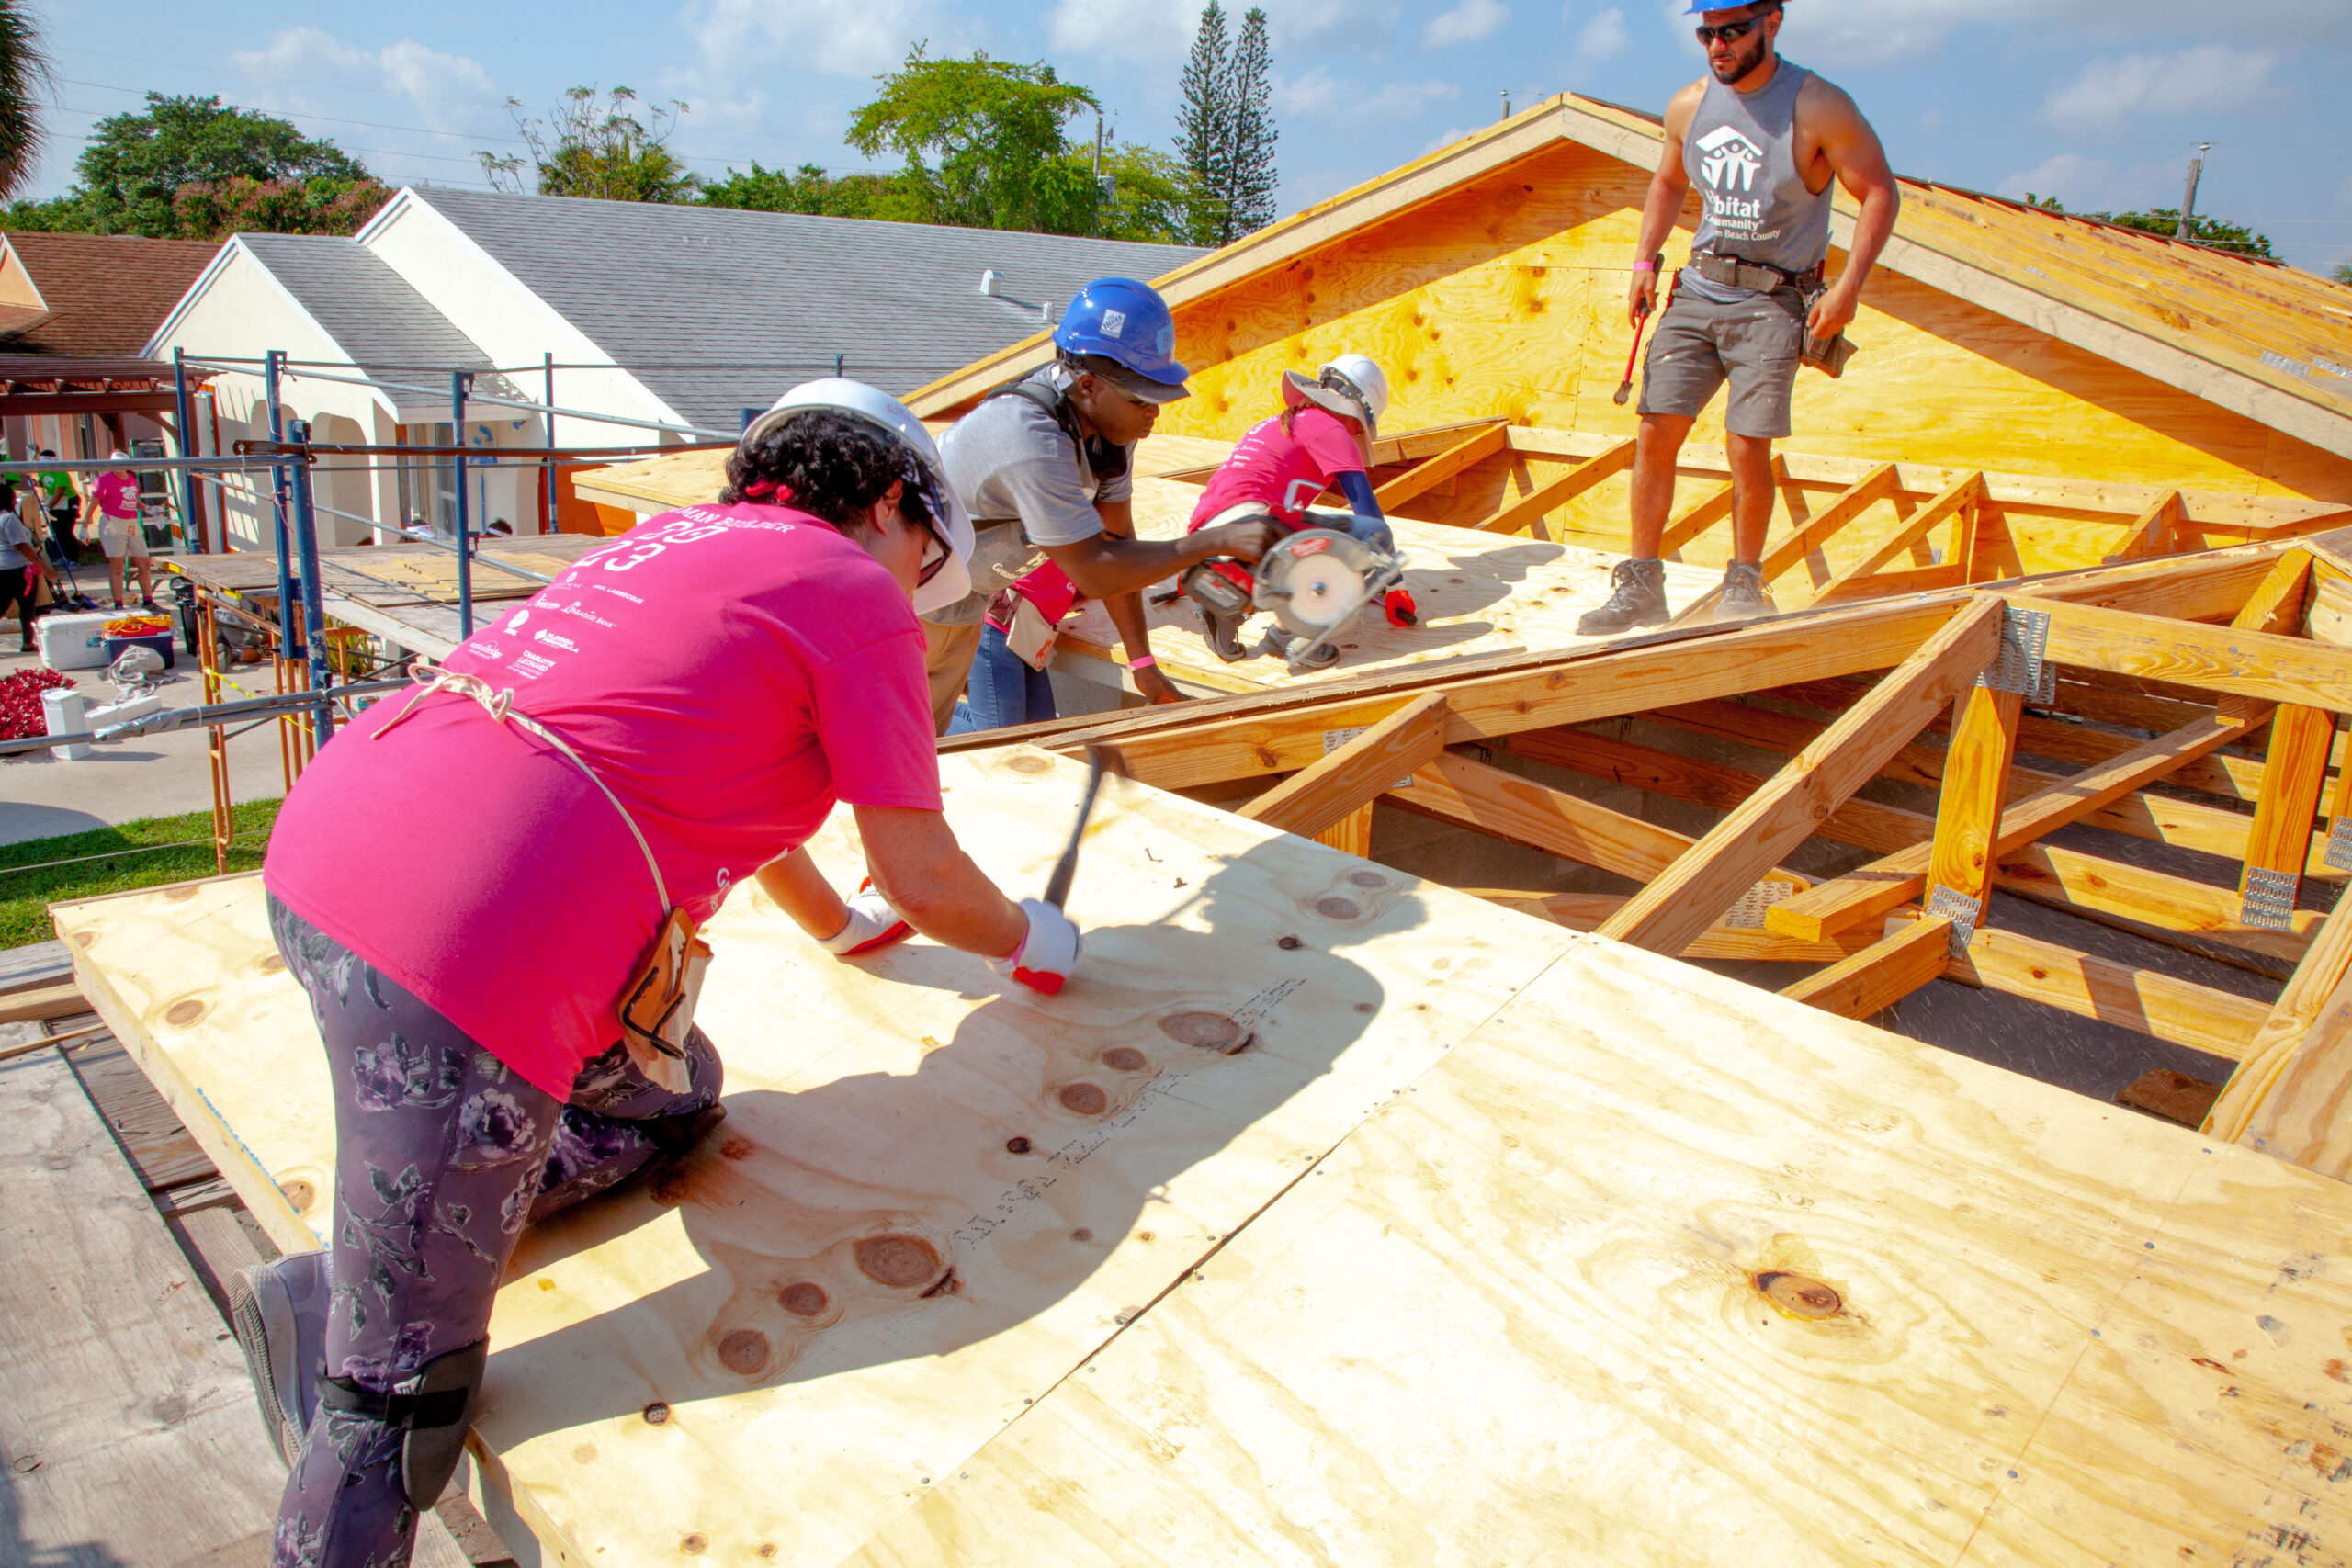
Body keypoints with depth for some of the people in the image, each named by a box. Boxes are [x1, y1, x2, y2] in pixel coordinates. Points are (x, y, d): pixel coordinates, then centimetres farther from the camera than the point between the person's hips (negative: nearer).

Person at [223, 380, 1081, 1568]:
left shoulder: (681, 537, 24)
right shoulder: (856, 592, 1)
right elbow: (924, 878, 3)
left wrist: (839, 924, 50)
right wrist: (1028, 941, 24)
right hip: (470, 946, -9)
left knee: (669, 1098, 23)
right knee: (401, 1395, 6)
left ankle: (339, 1297, 18)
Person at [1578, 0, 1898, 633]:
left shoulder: (1817, 107, -9)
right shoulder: (1688, 106, 6)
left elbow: (1880, 192, -6)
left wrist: (1848, 286, -15)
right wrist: (1645, 260, 11)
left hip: (1773, 303, -4)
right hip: (1698, 292, 4)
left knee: (1747, 445, -12)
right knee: (1656, 430, -5)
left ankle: (1744, 585, 9)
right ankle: (1640, 585, 4)